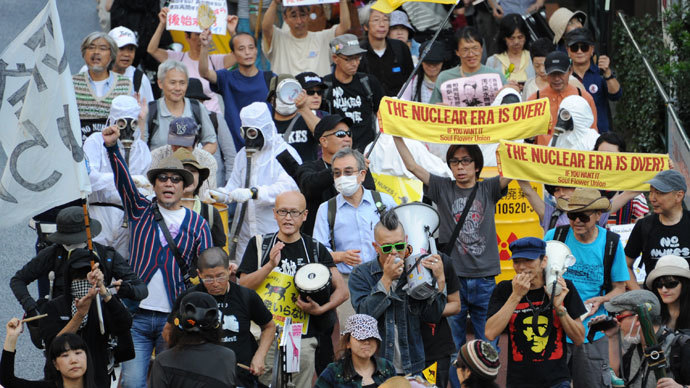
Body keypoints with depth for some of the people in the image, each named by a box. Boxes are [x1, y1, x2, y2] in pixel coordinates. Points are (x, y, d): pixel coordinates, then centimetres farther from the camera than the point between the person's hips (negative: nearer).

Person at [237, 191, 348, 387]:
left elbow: (342, 291, 8)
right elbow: (243, 287, -1)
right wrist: (270, 265, -15)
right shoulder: (259, 244, 8)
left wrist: (320, 309, -11)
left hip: (303, 340, 0)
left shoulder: (315, 249, 7)